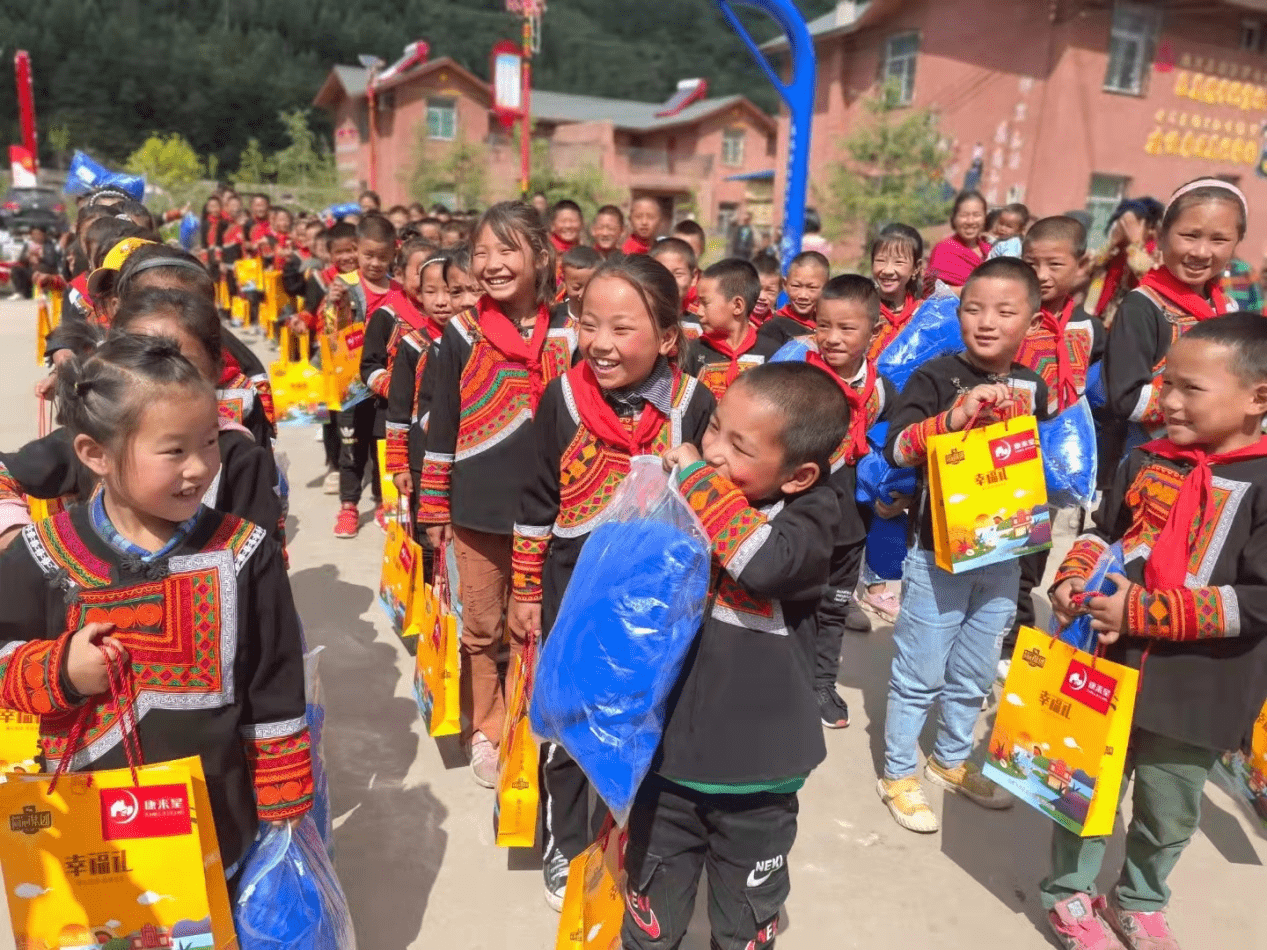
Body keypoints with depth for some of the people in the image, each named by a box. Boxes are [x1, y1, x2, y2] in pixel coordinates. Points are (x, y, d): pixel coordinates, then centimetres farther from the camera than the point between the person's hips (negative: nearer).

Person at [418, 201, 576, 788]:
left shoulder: (565, 336, -2)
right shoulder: (462, 334, -4)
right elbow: (441, 426, 0)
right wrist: (434, 507, 0)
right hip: (478, 507, 0)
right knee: (481, 627, 13)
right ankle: (484, 730, 32)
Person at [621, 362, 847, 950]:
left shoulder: (811, 513, -15)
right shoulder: (683, 495, -4)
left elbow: (765, 563, -38)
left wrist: (697, 480, -28)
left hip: (756, 766, -2)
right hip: (668, 747, 3)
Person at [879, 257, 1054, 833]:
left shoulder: (1033, 387, 5)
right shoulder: (935, 376, -11)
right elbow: (895, 450, -24)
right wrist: (953, 417, -36)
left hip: (1003, 557, 5)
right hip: (938, 553, -5)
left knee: (974, 674, 18)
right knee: (920, 674, 6)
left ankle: (951, 761, 39)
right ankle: (898, 773, 24)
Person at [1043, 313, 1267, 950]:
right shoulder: (1146, 462, 1)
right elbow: (1102, 533, 14)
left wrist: (1145, 611, -25)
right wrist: (1073, 581, -5)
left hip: (1197, 691, -2)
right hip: (1110, 663, 3)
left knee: (1170, 812, 19)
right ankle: (1069, 891, 37)